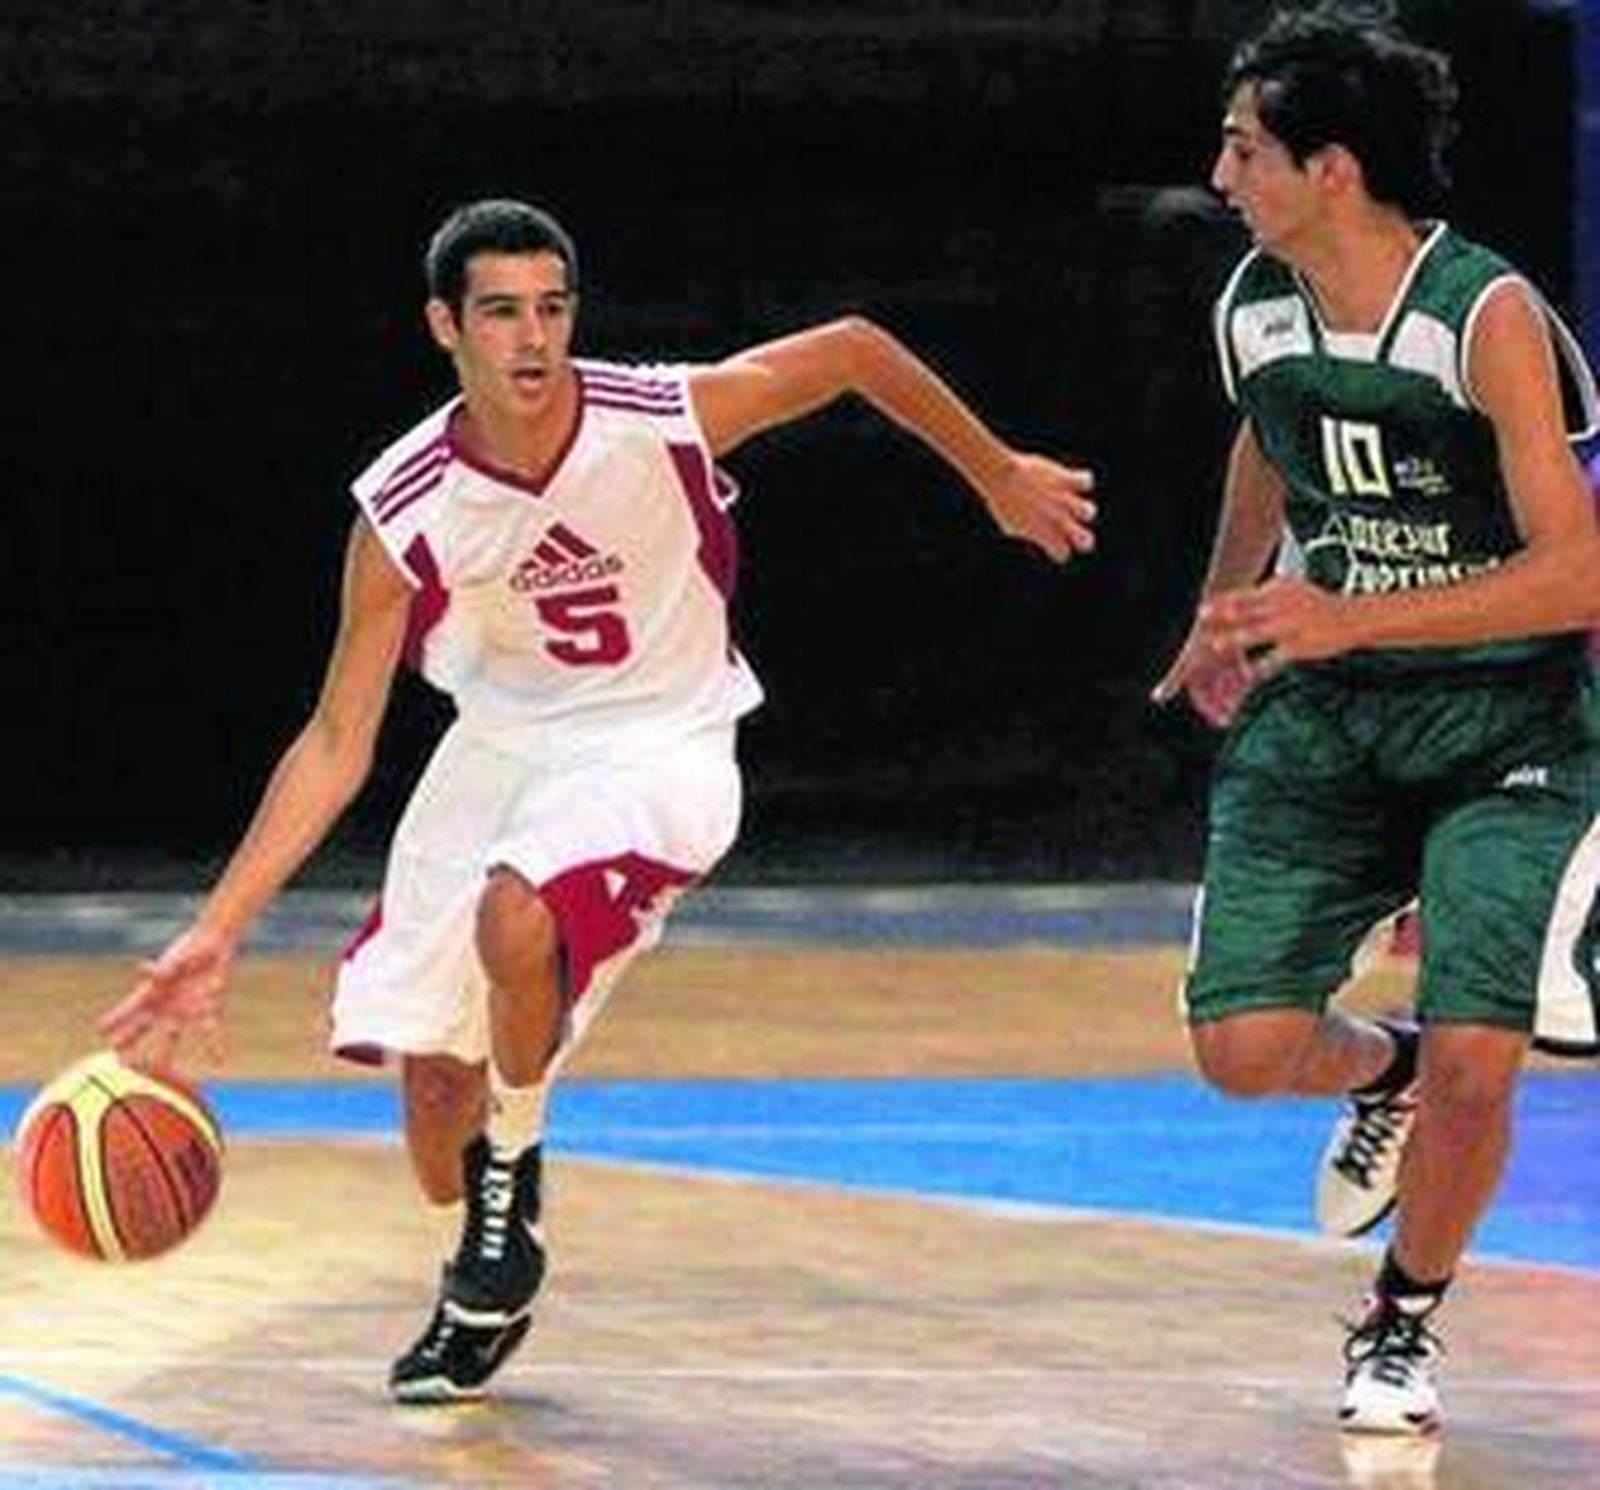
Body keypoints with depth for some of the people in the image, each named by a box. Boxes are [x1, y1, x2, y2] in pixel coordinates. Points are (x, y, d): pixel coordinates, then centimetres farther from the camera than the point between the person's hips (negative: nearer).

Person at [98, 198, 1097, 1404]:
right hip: (501, 748, 3)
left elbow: (855, 351, -5)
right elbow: (337, 742, -12)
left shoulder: (665, 419, -23)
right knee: (430, 1066, 3)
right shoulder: (407, 513, -17)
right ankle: (485, 1288, 34)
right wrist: (219, 930, -20)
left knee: (516, 915, -33)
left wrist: (1000, 477, 8)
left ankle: (513, 1173, -5)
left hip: (658, 746, -3)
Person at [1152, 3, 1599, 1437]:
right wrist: (1224, 611, 35)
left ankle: (1404, 1326, 11)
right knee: (1242, 1045, -10)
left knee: (1476, 1061, -18)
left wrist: (1352, 620, -32)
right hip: (1323, 720, 5)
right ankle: (1382, 1072, 27)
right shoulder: (1255, 309, -2)